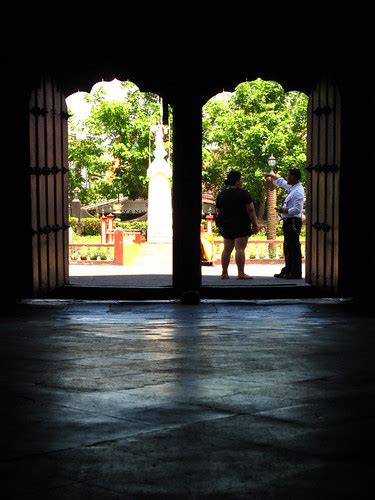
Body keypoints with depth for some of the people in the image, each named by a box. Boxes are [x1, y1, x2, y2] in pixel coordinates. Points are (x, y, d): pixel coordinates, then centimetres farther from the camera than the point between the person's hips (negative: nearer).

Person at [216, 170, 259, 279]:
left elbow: (218, 212, 16)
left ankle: (224, 273, 10)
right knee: (240, 249, -9)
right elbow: (251, 210, -11)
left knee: (227, 249, 10)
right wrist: (255, 225, -7)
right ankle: (241, 273, -12)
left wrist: (220, 225, 24)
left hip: (226, 225, 6)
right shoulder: (243, 193, -9)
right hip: (241, 226, -6)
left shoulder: (221, 194, 10)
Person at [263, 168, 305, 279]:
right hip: (288, 222, 10)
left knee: (294, 248, -6)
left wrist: (284, 210, -23)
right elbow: (281, 182, 31)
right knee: (288, 248, 15)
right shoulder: (292, 187, 12)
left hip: (293, 222, -10)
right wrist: (271, 175, 35)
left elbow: (297, 209, -23)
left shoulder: (298, 191, -17)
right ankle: (287, 271, 22)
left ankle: (296, 273, -3)